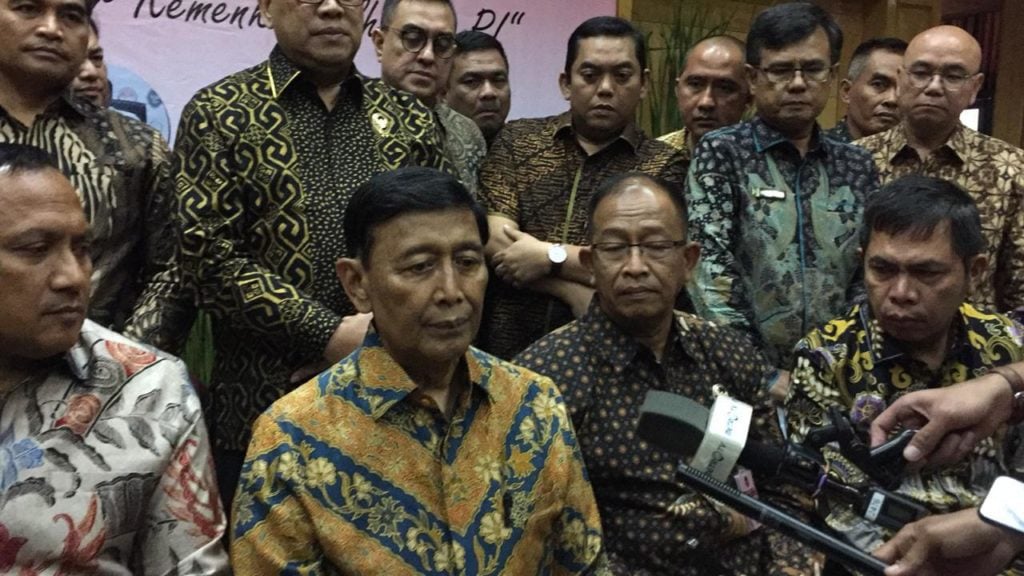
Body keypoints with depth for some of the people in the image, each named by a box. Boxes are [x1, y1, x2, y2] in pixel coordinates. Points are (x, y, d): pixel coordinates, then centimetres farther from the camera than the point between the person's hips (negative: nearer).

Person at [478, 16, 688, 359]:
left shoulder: (665, 164, 4)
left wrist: (549, 256, -10)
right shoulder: (517, 140, 8)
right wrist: (577, 295, -11)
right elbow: (492, 240, -3)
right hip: (510, 346, 1)